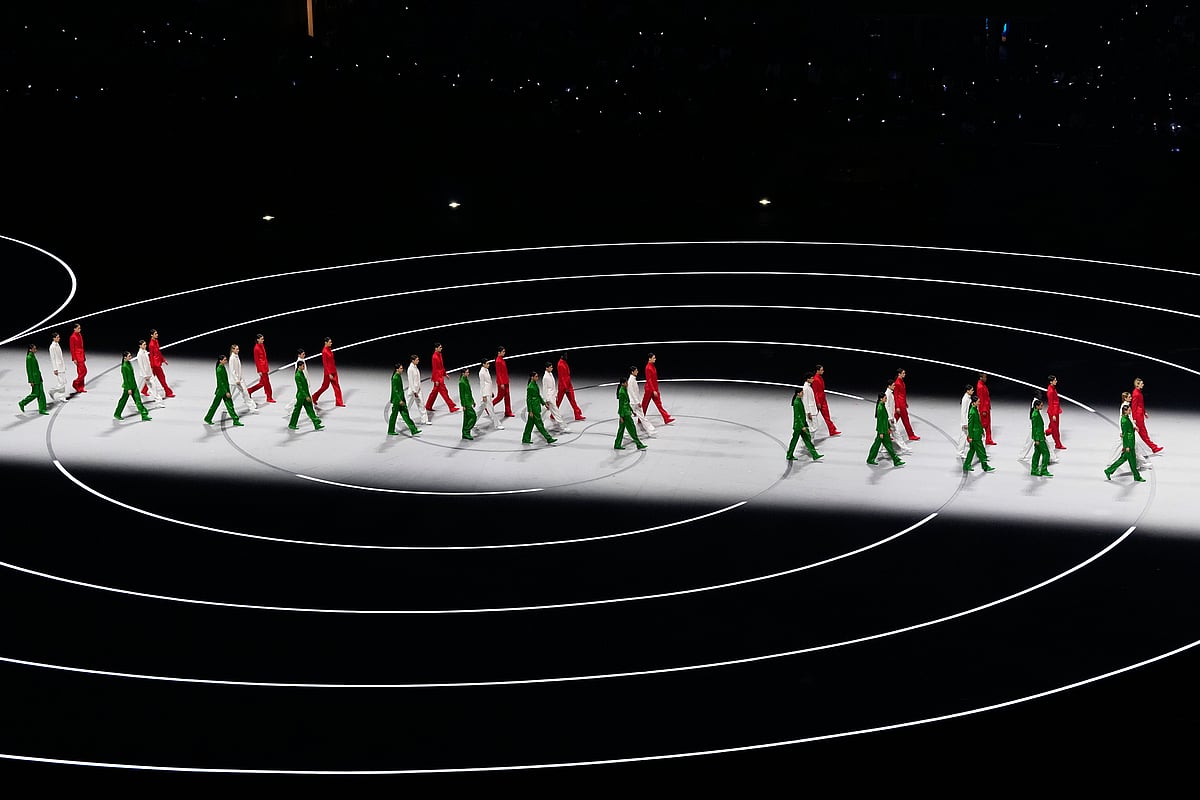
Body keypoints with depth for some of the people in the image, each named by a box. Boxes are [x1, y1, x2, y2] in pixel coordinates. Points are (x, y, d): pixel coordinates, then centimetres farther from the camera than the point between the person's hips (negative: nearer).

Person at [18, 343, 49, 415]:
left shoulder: (33, 356, 12)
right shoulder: (29, 358, -16)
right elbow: (29, 370, -17)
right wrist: (31, 381, -19)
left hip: (38, 378, 9)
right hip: (34, 378, -9)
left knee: (41, 393, 6)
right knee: (35, 394, -3)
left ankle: (42, 409, 7)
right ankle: (22, 403, 12)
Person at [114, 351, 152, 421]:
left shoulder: (129, 364, 6)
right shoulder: (124, 367, -19)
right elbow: (125, 378, -19)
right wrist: (128, 389, -19)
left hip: (134, 385, 8)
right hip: (128, 386, -8)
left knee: (138, 399, 2)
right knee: (123, 400, 8)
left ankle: (144, 415, -1)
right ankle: (116, 414, 26)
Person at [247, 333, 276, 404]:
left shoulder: (262, 345, 9)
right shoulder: (256, 348, -16)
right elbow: (256, 360, -15)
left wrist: (267, 367, 18)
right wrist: (259, 371, -15)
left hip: (265, 367, 9)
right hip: (261, 368, -9)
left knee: (262, 383, 14)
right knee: (266, 383, 0)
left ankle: (249, 391, 26)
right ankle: (269, 398, 10)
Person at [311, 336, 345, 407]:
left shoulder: (329, 349, 7)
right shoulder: (324, 351, -20)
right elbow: (325, 364, -20)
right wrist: (329, 374, -21)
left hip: (333, 371, 8)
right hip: (328, 372, -8)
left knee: (336, 386, 7)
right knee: (325, 386, 5)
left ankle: (339, 403, 10)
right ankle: (314, 398, 24)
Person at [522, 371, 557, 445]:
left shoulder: (535, 385, 10)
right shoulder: (530, 387, -18)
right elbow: (528, 399, -18)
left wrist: (544, 403, 16)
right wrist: (530, 411, -19)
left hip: (537, 407, 10)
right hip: (533, 408, -10)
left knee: (530, 424, 13)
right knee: (539, 424, -3)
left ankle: (525, 439, 19)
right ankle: (548, 438, -1)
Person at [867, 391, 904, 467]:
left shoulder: (882, 406, 9)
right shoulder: (880, 408, -20)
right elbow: (879, 421, -20)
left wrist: (889, 428, 21)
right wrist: (881, 433, -20)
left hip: (885, 429, 10)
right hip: (882, 430, -10)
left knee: (877, 443, 14)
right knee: (888, 444, -3)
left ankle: (870, 459, 21)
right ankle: (896, 461, 3)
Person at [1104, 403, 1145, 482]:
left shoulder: (1126, 419, 11)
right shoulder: (1124, 421, -19)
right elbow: (1124, 434, -20)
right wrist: (1127, 446, -20)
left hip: (1130, 442, 10)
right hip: (1128, 443, -10)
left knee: (1123, 458, 14)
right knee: (1132, 460, 2)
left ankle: (1109, 471, 18)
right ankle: (1137, 477, 12)